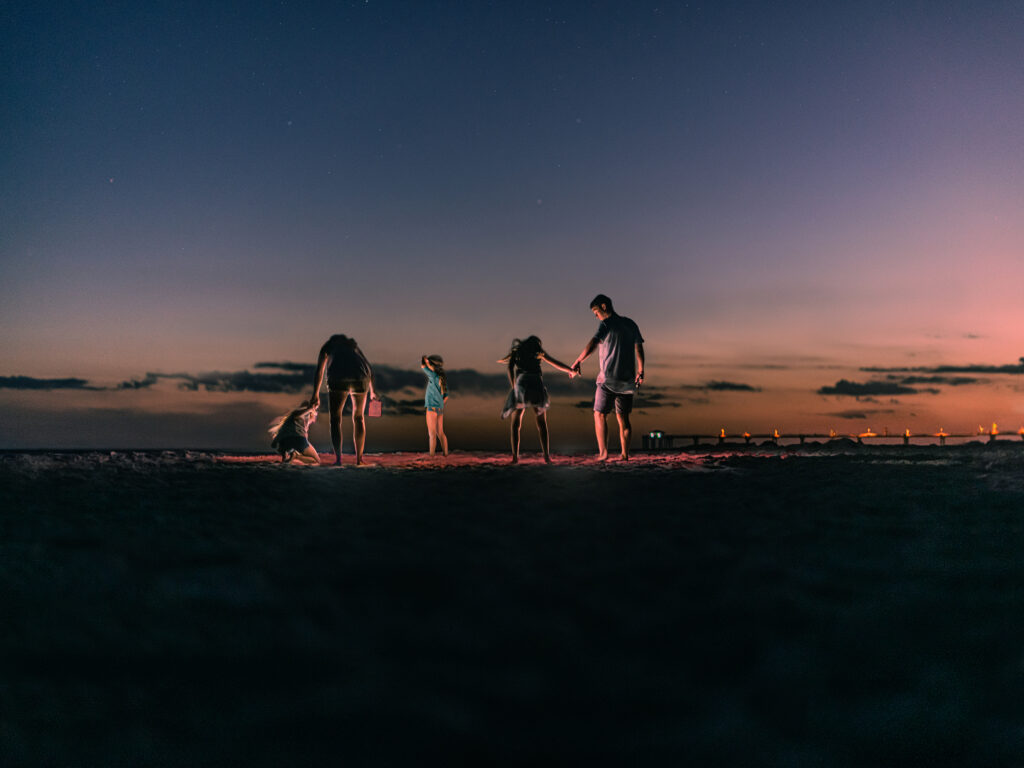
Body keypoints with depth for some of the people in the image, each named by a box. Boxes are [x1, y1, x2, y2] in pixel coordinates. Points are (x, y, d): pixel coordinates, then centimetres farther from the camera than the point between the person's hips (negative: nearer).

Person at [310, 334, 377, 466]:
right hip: (360, 379, 3)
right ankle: (359, 458, 21)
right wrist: (372, 392, 39)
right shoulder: (354, 346, 35)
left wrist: (315, 394, 25)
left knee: (335, 418, 8)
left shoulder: (328, 346, 29)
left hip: (339, 378, -3)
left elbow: (319, 370, 21)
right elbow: (370, 369, 30)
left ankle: (338, 458, -6)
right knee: (358, 417, 21)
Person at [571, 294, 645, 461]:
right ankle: (625, 454, 7)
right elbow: (639, 347, 11)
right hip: (627, 379, 6)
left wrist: (578, 361, -19)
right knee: (623, 417, 11)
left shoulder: (607, 324, -7)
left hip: (608, 378, -6)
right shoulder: (630, 324, 13)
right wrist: (640, 371, 13)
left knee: (600, 414, 1)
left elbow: (592, 344, -22)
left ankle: (603, 452, -10)